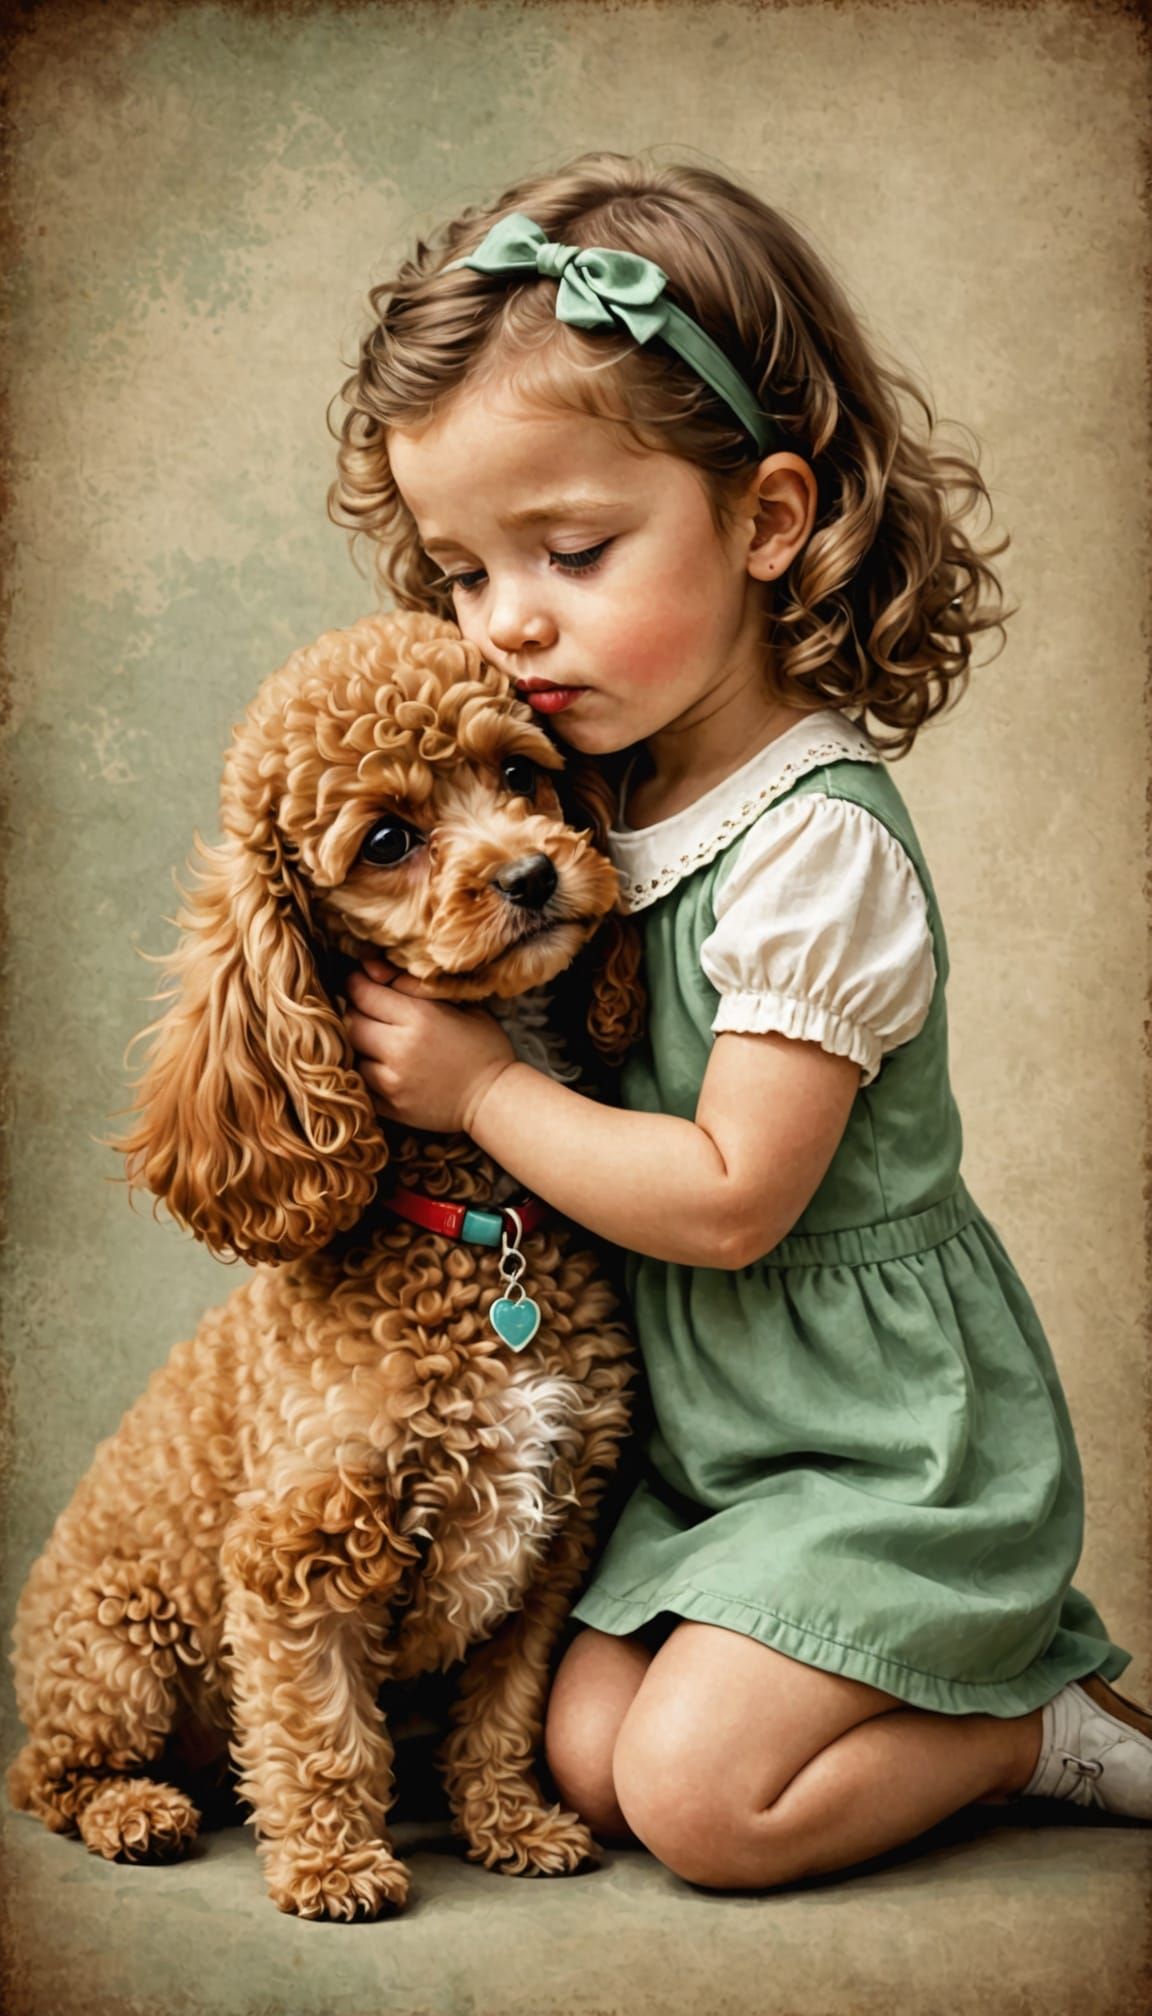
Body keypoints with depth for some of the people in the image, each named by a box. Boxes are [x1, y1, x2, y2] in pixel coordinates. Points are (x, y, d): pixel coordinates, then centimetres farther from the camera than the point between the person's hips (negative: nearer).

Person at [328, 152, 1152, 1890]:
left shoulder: (816, 837, -24)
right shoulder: (605, 785, 1)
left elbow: (729, 1198, -24)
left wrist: (479, 1087, -18)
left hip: (885, 1438, -8)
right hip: (705, 1427, 8)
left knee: (696, 1797, -12)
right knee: (588, 1758, 4)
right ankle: (985, 1649, 18)